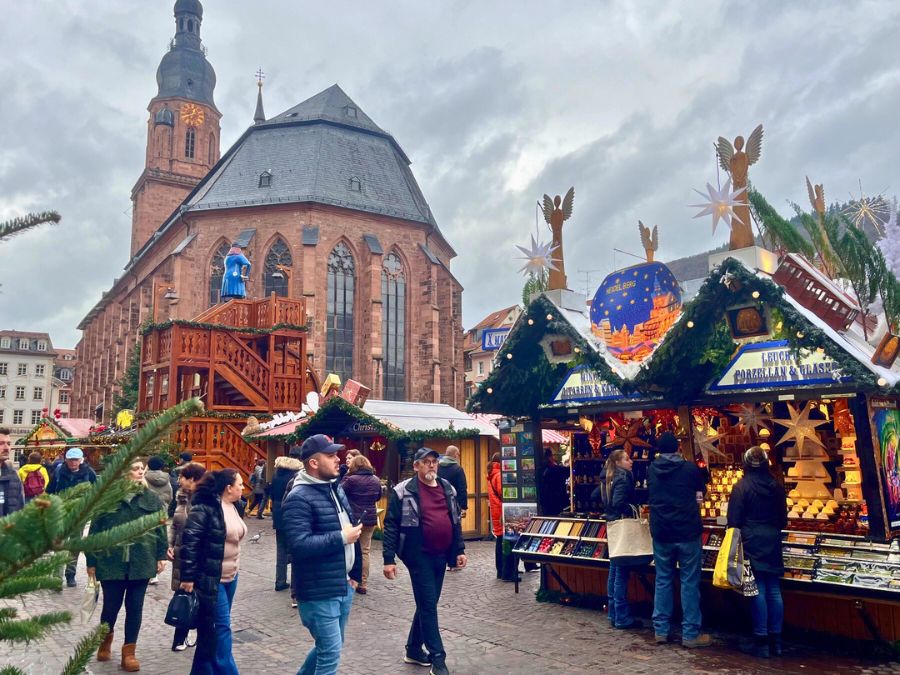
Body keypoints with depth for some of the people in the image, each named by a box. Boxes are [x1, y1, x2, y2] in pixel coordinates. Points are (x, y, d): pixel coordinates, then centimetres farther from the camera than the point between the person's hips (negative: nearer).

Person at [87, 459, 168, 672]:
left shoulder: (151, 498, 2)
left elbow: (160, 528, 5)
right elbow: (95, 530, -1)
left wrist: (161, 556, 1)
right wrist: (92, 561, 1)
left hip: (142, 562, 1)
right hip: (112, 562, -1)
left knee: (135, 607, 7)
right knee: (111, 605, 11)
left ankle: (129, 652, 21)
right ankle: (105, 641, 41)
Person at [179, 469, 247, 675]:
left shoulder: (234, 507, 8)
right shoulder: (205, 507, -17)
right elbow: (189, 541, -19)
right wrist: (188, 577, -20)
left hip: (230, 577, 8)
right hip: (211, 579, -8)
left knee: (212, 629, 16)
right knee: (221, 627, -4)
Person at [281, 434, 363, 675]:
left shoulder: (336, 488, 9)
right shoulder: (299, 498, -18)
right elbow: (299, 545, -28)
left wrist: (354, 573, 14)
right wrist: (342, 537, -22)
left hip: (344, 586, 8)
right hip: (320, 592, -8)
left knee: (329, 647, 20)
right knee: (330, 652, 0)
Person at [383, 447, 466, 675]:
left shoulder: (447, 488, 8)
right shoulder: (403, 491, -10)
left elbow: (456, 521, 15)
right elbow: (391, 526, -9)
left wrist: (459, 550, 10)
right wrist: (389, 559, -13)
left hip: (441, 555, 6)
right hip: (419, 555, -6)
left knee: (427, 603, 15)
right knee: (428, 604, -3)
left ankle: (414, 649, 31)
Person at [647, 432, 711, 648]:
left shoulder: (652, 470, 1)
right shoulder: (690, 468, -7)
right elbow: (701, 492, 10)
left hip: (661, 533, 3)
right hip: (688, 533, -3)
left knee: (663, 581, 11)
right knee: (689, 582, 4)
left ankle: (661, 630, 15)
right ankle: (690, 634, 7)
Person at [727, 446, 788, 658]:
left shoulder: (741, 487, -9)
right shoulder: (775, 486, 6)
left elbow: (733, 520, -9)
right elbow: (783, 519, 14)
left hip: (752, 542, -5)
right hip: (773, 541, 5)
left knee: (758, 590, -2)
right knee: (774, 590, 8)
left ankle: (761, 642, 3)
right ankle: (775, 641, 15)